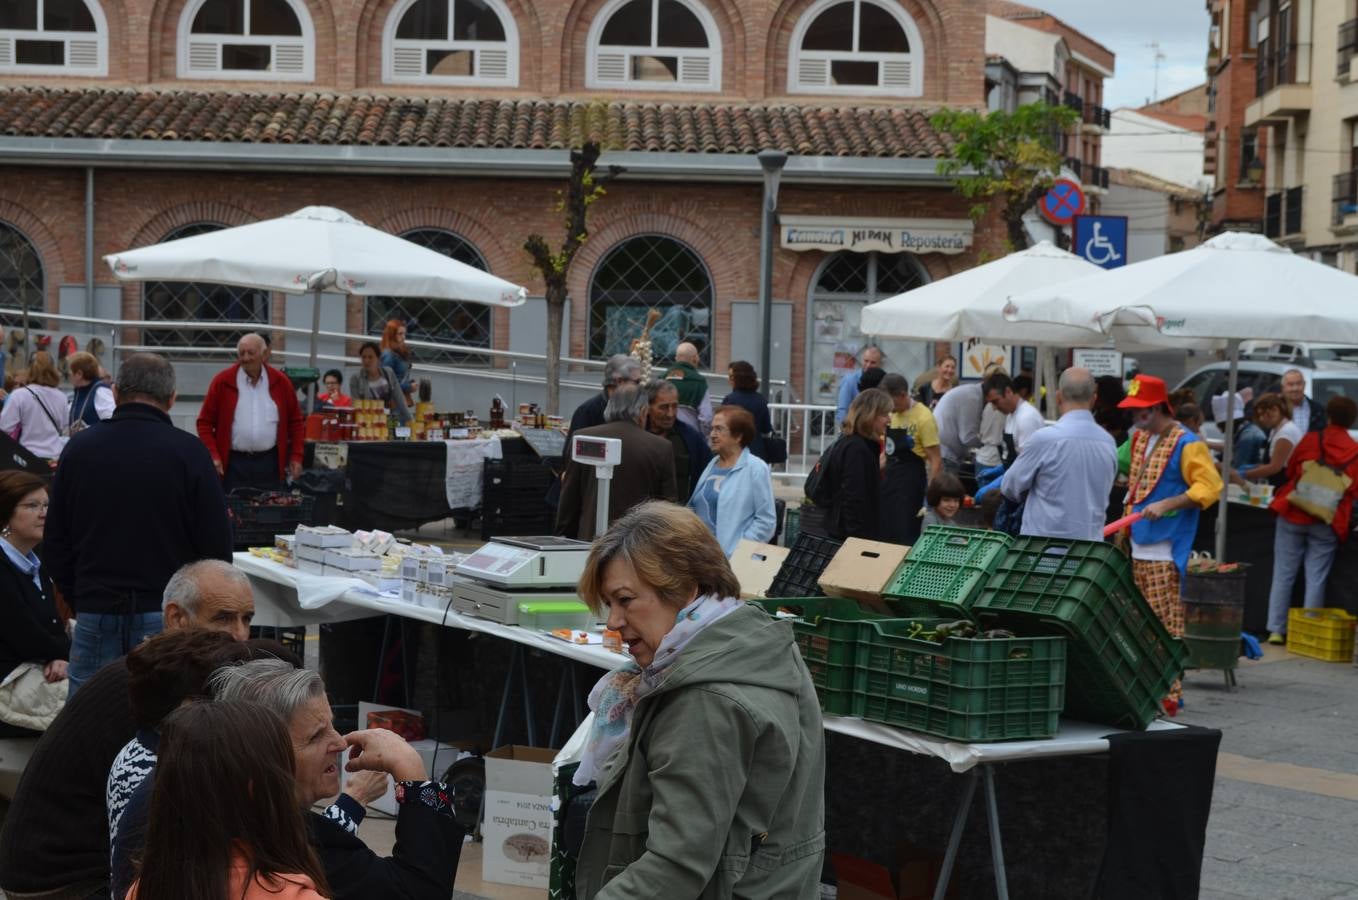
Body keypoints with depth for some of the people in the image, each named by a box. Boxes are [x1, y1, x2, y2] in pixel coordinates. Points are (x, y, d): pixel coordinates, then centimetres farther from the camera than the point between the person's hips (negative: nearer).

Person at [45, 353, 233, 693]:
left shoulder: (79, 448, 3)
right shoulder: (188, 452, -7)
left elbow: (55, 542, 10)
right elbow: (217, 546, -5)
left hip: (94, 614, 3)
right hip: (169, 615, -2)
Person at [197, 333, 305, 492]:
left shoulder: (280, 382, 4)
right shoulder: (223, 381, -2)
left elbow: (296, 421, 12)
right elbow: (205, 422, 1)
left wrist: (296, 457, 5)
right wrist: (213, 456, -9)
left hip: (269, 462, 2)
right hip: (233, 463, -2)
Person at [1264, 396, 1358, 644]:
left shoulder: (1310, 440, -2)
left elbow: (1290, 470, 10)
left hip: (1293, 515, 0)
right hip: (1327, 523, 0)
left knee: (1283, 575, 6)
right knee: (1316, 579, 5)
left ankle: (1276, 630, 4)